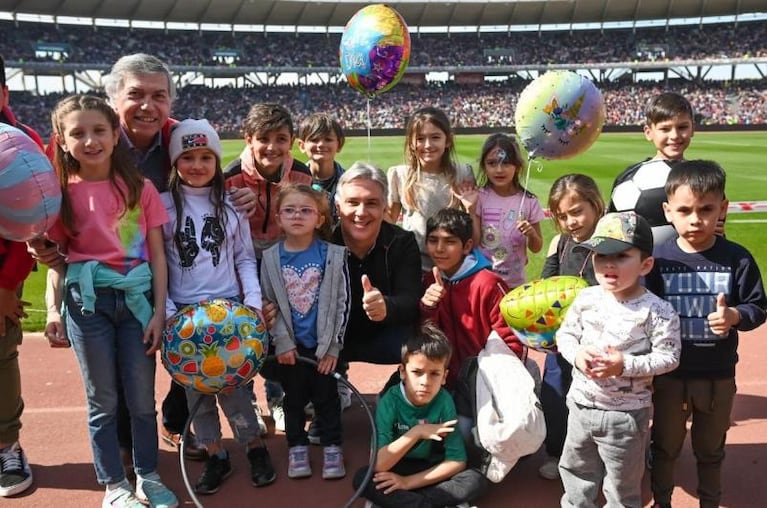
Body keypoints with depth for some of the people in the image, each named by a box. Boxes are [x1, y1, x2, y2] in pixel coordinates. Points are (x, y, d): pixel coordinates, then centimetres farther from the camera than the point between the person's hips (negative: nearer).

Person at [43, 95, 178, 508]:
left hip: (137, 295, 1)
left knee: (142, 395, 10)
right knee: (103, 399, 9)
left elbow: (158, 255, 1)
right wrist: (53, 310, -8)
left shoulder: (140, 189, 0)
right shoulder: (62, 193, 0)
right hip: (87, 299, 0)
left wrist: (159, 311, -4)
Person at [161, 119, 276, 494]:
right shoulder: (163, 205, -1)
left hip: (229, 306, 0)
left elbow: (245, 259, 7)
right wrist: (165, 310, -8)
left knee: (231, 381, -1)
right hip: (185, 311, 0)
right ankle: (215, 456, 23)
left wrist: (253, 301, -4)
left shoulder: (231, 204, 5)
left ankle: (254, 446, 20)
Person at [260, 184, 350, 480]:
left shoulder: (333, 256, -7)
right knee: (293, 396, 13)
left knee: (326, 395, 9)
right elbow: (268, 303, -1)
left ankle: (332, 448, 25)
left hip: (323, 344, -1)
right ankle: (297, 448, 29)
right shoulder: (271, 258, -3)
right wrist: (282, 342, -7)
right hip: (289, 344, 2)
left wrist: (332, 345, -8)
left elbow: (341, 302, -6)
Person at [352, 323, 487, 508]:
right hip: (397, 471, -1)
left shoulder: (444, 401, -15)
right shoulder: (390, 401, -18)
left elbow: (457, 461, -14)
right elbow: (379, 464, -24)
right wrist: (416, 432, -30)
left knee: (476, 481, -22)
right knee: (362, 478, -29)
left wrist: (408, 482, -19)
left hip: (430, 473, 1)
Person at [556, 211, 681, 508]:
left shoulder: (657, 311, -18)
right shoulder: (586, 298, -5)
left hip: (626, 413, -4)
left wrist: (626, 364, -26)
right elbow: (565, 333, 4)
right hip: (581, 403, 5)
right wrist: (577, 354, -16)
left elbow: (668, 357, -15)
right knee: (576, 471, 26)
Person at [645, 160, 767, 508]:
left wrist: (735, 316, -25)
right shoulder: (658, 258, -11)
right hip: (669, 373, 0)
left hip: (718, 376, 0)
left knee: (711, 448, 21)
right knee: (665, 445, 19)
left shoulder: (737, 259, -10)